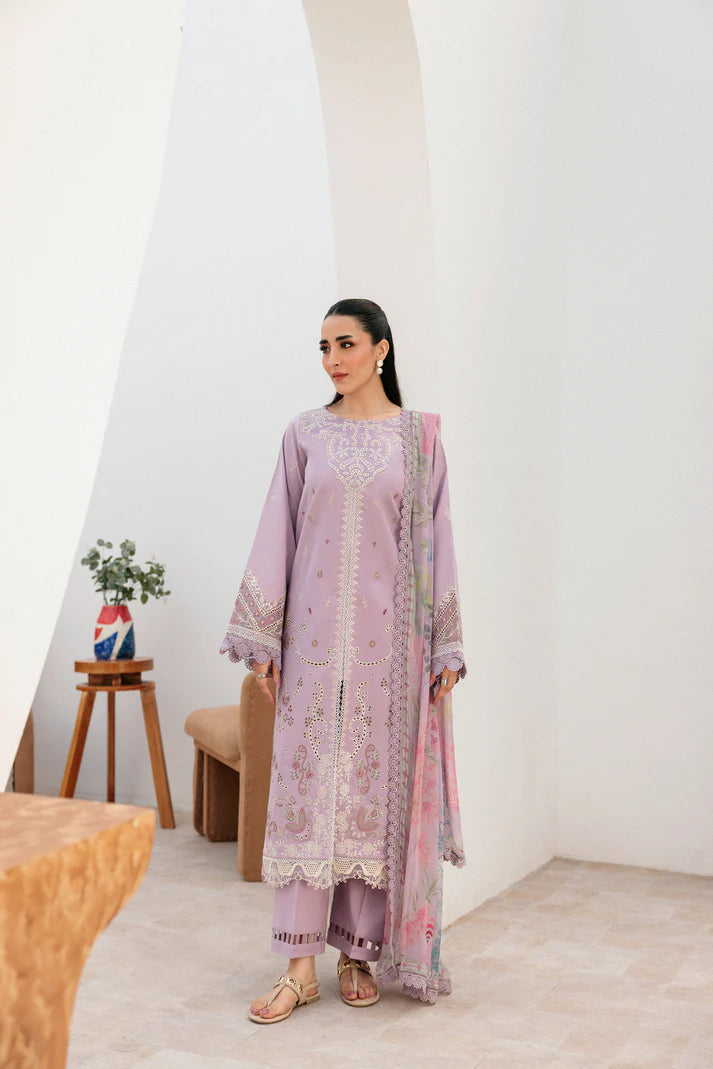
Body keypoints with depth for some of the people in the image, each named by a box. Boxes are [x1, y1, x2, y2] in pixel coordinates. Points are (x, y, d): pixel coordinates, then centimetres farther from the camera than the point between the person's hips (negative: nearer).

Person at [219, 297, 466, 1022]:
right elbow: (278, 535, 6)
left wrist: (447, 648, 0)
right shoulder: (305, 434, 7)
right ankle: (300, 966, 5)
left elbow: (435, 541, 4)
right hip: (315, 630, 1)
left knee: (377, 786, 4)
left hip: (390, 635, 0)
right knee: (307, 784, -1)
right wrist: (260, 638, 1)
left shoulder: (419, 435, 5)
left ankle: (360, 951, 17)